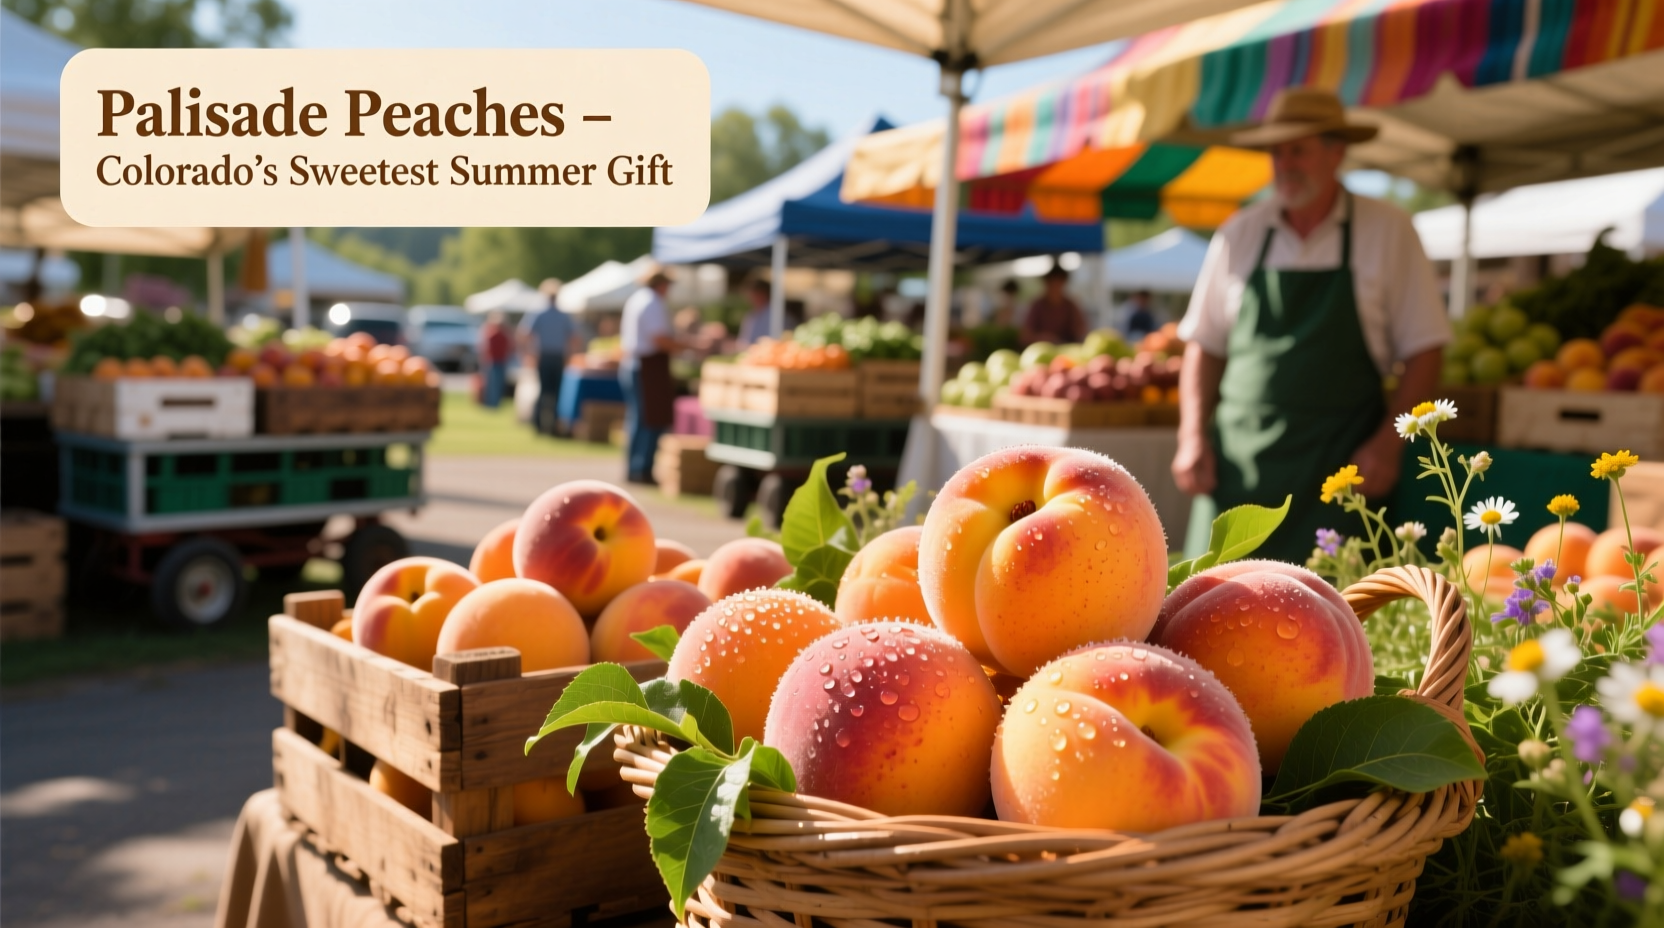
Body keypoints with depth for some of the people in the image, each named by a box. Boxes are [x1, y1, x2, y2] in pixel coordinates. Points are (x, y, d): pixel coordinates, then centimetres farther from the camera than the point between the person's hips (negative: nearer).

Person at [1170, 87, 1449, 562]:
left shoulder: (1388, 231, 3)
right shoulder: (1239, 235, 9)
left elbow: (1424, 349, 3)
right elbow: (1204, 345, 12)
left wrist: (1388, 443, -8)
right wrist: (1193, 437, 1)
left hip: (1338, 464, -2)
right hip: (1239, 458, 2)